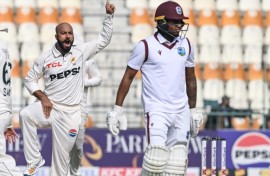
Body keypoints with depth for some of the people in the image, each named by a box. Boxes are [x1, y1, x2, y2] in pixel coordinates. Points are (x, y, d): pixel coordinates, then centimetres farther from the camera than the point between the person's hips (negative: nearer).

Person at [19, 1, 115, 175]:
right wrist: (43, 97, -8)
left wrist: (109, 16, -8)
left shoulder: (81, 51, -1)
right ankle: (35, 160, -20)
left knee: (62, 155, 5)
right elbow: (30, 80, 7)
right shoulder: (45, 58, -2)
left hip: (71, 113, 0)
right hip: (50, 107, 0)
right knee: (26, 115, -31)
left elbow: (104, 40, 2)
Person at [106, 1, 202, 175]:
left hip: (181, 111, 5)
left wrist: (193, 110, 21)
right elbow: (128, 77, -2)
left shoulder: (186, 45, 8)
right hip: (156, 110, -5)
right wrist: (117, 109, -4)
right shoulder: (146, 46, -7)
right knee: (157, 157, -19)